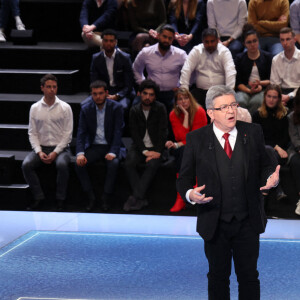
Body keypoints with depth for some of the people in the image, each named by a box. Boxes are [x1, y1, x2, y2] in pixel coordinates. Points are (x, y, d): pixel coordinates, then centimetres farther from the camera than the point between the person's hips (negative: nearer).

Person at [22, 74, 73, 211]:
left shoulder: (65, 108, -1)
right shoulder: (34, 108, 6)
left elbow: (68, 134, -4)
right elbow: (32, 133, 5)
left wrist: (55, 153, -14)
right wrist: (39, 152, -11)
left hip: (61, 148, -2)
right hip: (41, 148, 2)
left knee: (62, 164, -35)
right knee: (26, 165, -25)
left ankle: (60, 200, -19)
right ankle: (39, 197, -12)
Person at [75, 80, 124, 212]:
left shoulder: (116, 107, -6)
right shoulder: (86, 109, 1)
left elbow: (118, 132, -11)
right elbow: (81, 133, -3)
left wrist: (112, 152, -25)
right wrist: (80, 153, -19)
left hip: (110, 146, -2)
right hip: (93, 146, 2)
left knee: (113, 163, -33)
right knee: (79, 163, -25)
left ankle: (106, 198, -20)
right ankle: (90, 197, -14)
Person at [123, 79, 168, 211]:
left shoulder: (160, 109, -2)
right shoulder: (134, 111, 3)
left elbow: (163, 132, -6)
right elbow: (135, 134, -3)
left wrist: (157, 151, -18)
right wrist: (145, 151, -16)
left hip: (156, 147, -2)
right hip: (139, 146, 2)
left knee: (152, 165, -32)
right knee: (129, 164, -27)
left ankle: (136, 198, -31)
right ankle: (141, 200, -28)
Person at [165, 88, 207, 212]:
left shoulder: (199, 112, -11)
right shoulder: (174, 115, -2)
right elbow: (181, 136, -14)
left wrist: (177, 145, -24)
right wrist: (186, 115, -18)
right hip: (183, 147, 2)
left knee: (183, 150, -33)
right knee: (182, 151, -33)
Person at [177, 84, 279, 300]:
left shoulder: (253, 133, 0)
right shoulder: (196, 139, -5)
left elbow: (263, 167, 7)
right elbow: (185, 178, -1)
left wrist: (271, 178, -15)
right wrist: (190, 194, -22)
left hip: (248, 223, 1)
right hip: (215, 223, -1)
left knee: (249, 276, 10)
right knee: (218, 277, 13)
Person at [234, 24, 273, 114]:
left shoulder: (267, 57, 12)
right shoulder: (239, 58, 13)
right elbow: (238, 82, 6)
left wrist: (260, 83, -12)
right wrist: (249, 90, -12)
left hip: (262, 89, -1)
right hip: (245, 89, 1)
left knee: (256, 101, -36)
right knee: (240, 101, -35)